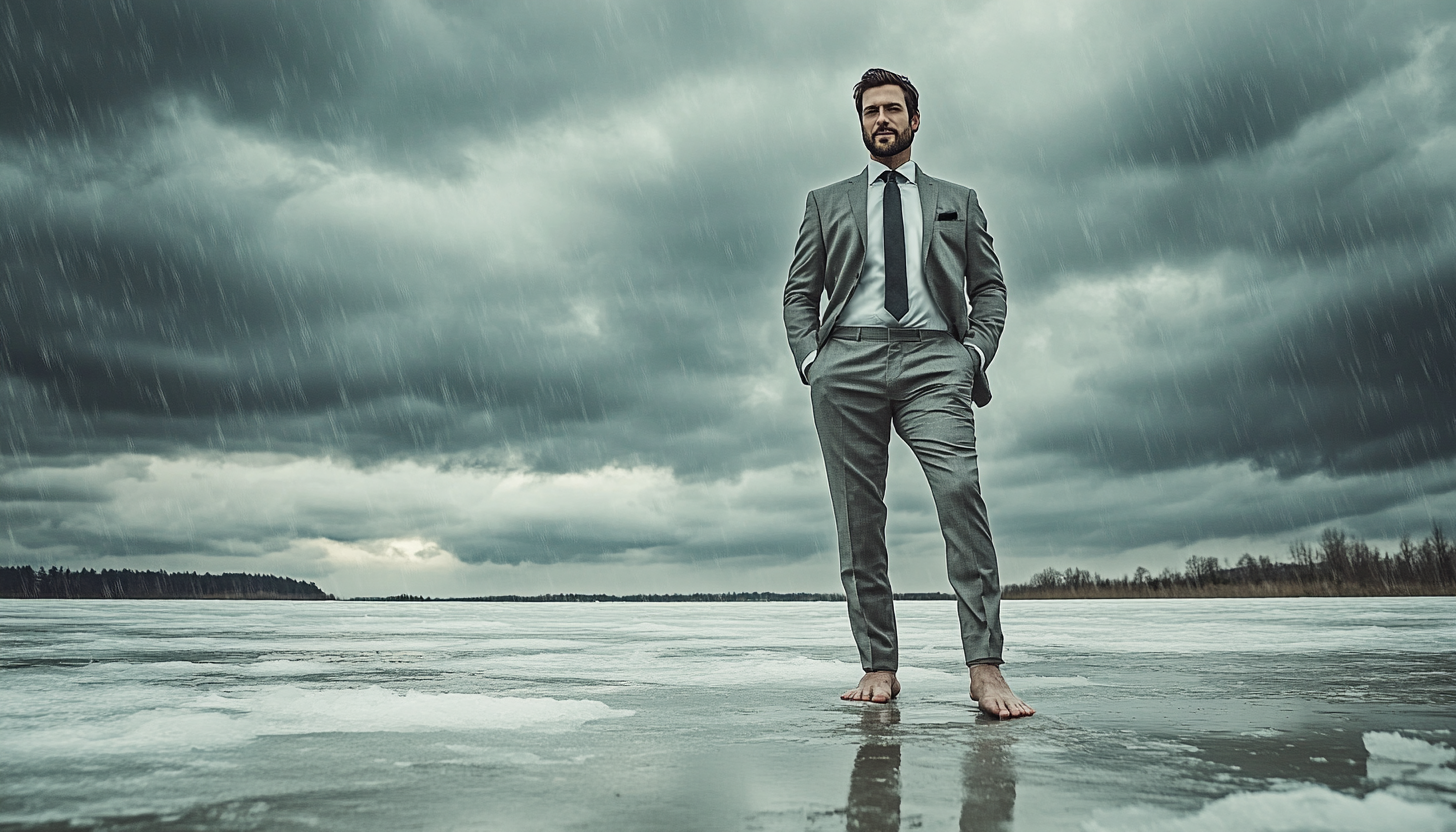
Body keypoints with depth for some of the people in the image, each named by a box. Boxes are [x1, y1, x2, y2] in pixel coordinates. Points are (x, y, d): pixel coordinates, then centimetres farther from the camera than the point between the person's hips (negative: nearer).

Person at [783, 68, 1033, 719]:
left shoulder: (957, 202, 24)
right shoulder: (827, 202, 23)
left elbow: (990, 287, 19)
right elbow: (798, 292, 17)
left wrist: (976, 354, 1)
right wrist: (810, 360, 1)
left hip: (933, 359, -1)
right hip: (848, 360, 1)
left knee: (960, 489, -21)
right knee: (858, 515, -4)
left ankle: (985, 668, -19)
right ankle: (878, 666, 2)